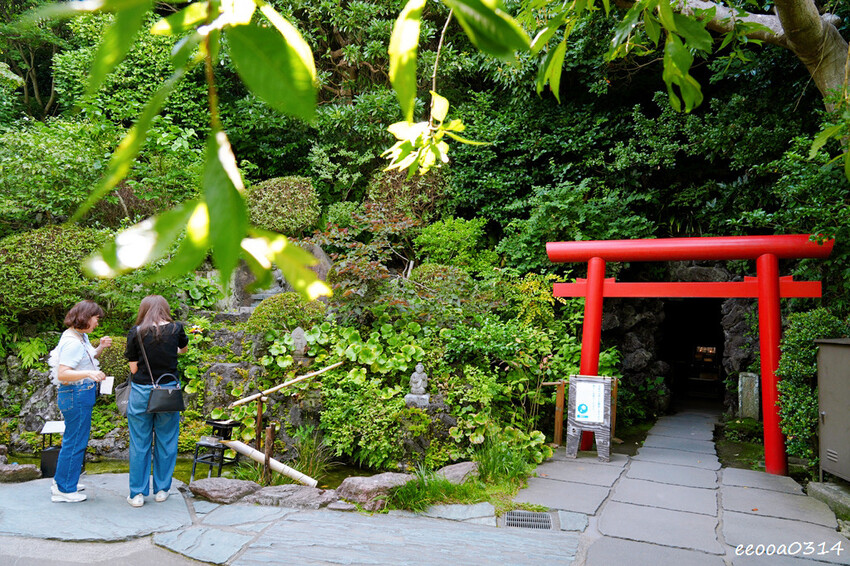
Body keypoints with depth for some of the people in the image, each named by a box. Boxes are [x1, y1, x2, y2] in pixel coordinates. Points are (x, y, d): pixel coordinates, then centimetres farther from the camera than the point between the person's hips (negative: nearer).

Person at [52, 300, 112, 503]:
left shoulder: (81, 336, 10)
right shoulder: (72, 342, -20)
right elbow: (62, 374, -27)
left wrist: (100, 348, 9)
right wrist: (89, 373, -40)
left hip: (81, 394, 11)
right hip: (75, 395, -11)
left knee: (73, 439, 20)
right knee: (76, 441, -1)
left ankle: (62, 482, 34)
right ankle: (64, 490, 12)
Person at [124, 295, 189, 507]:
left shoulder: (136, 332, -6)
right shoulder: (176, 329, -3)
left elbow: (133, 368, -3)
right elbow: (184, 349, 18)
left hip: (141, 392, -1)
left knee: (139, 444, 10)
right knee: (166, 442, 13)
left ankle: (138, 493, 17)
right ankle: (162, 490, 22)